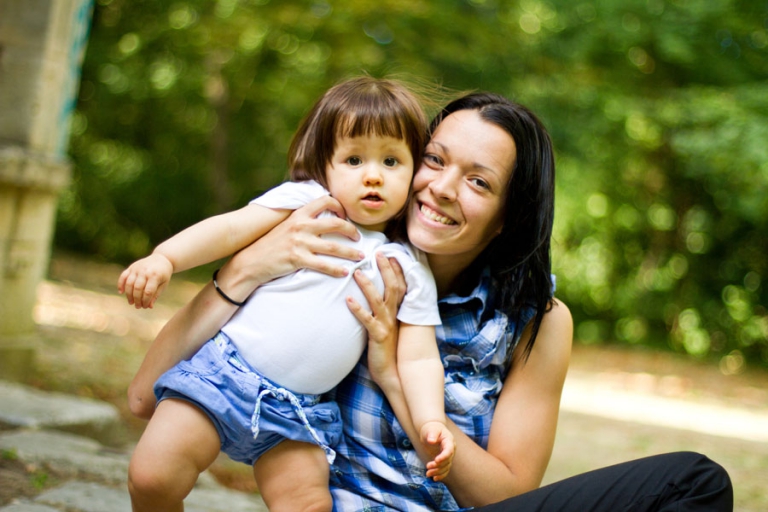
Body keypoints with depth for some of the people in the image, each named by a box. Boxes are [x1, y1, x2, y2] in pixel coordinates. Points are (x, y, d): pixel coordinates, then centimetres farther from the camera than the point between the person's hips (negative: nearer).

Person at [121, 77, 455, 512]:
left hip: (297, 410, 3)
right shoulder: (305, 201, 1)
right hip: (223, 371, -2)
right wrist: (164, 258, -22)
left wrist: (430, 421, -11)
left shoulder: (410, 269, 7)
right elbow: (231, 229, -6)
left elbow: (419, 358, 5)